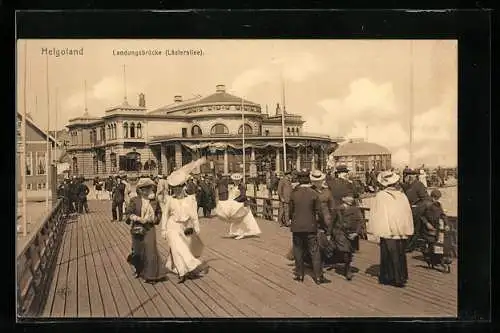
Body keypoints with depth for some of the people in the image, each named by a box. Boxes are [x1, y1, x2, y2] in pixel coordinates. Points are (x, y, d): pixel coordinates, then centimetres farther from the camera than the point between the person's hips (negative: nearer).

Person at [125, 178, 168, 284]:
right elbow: (128, 214, -6)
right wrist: (138, 219, -18)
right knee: (138, 251, 12)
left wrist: (154, 219, -3)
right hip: (137, 229, -1)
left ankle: (150, 275, 11)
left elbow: (159, 213, 14)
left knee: (150, 250, -3)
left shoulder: (154, 201, 0)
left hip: (150, 229, 1)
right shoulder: (134, 201, -7)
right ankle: (139, 269, 40)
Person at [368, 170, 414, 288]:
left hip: (387, 230, -3)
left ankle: (389, 277, 13)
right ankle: (401, 276, 23)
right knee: (400, 253, 14)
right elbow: (408, 212, 4)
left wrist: (373, 229, 3)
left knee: (388, 254, 6)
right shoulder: (402, 195, -1)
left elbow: (375, 213, -6)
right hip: (401, 230, 4)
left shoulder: (380, 195, -10)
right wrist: (407, 229, 12)